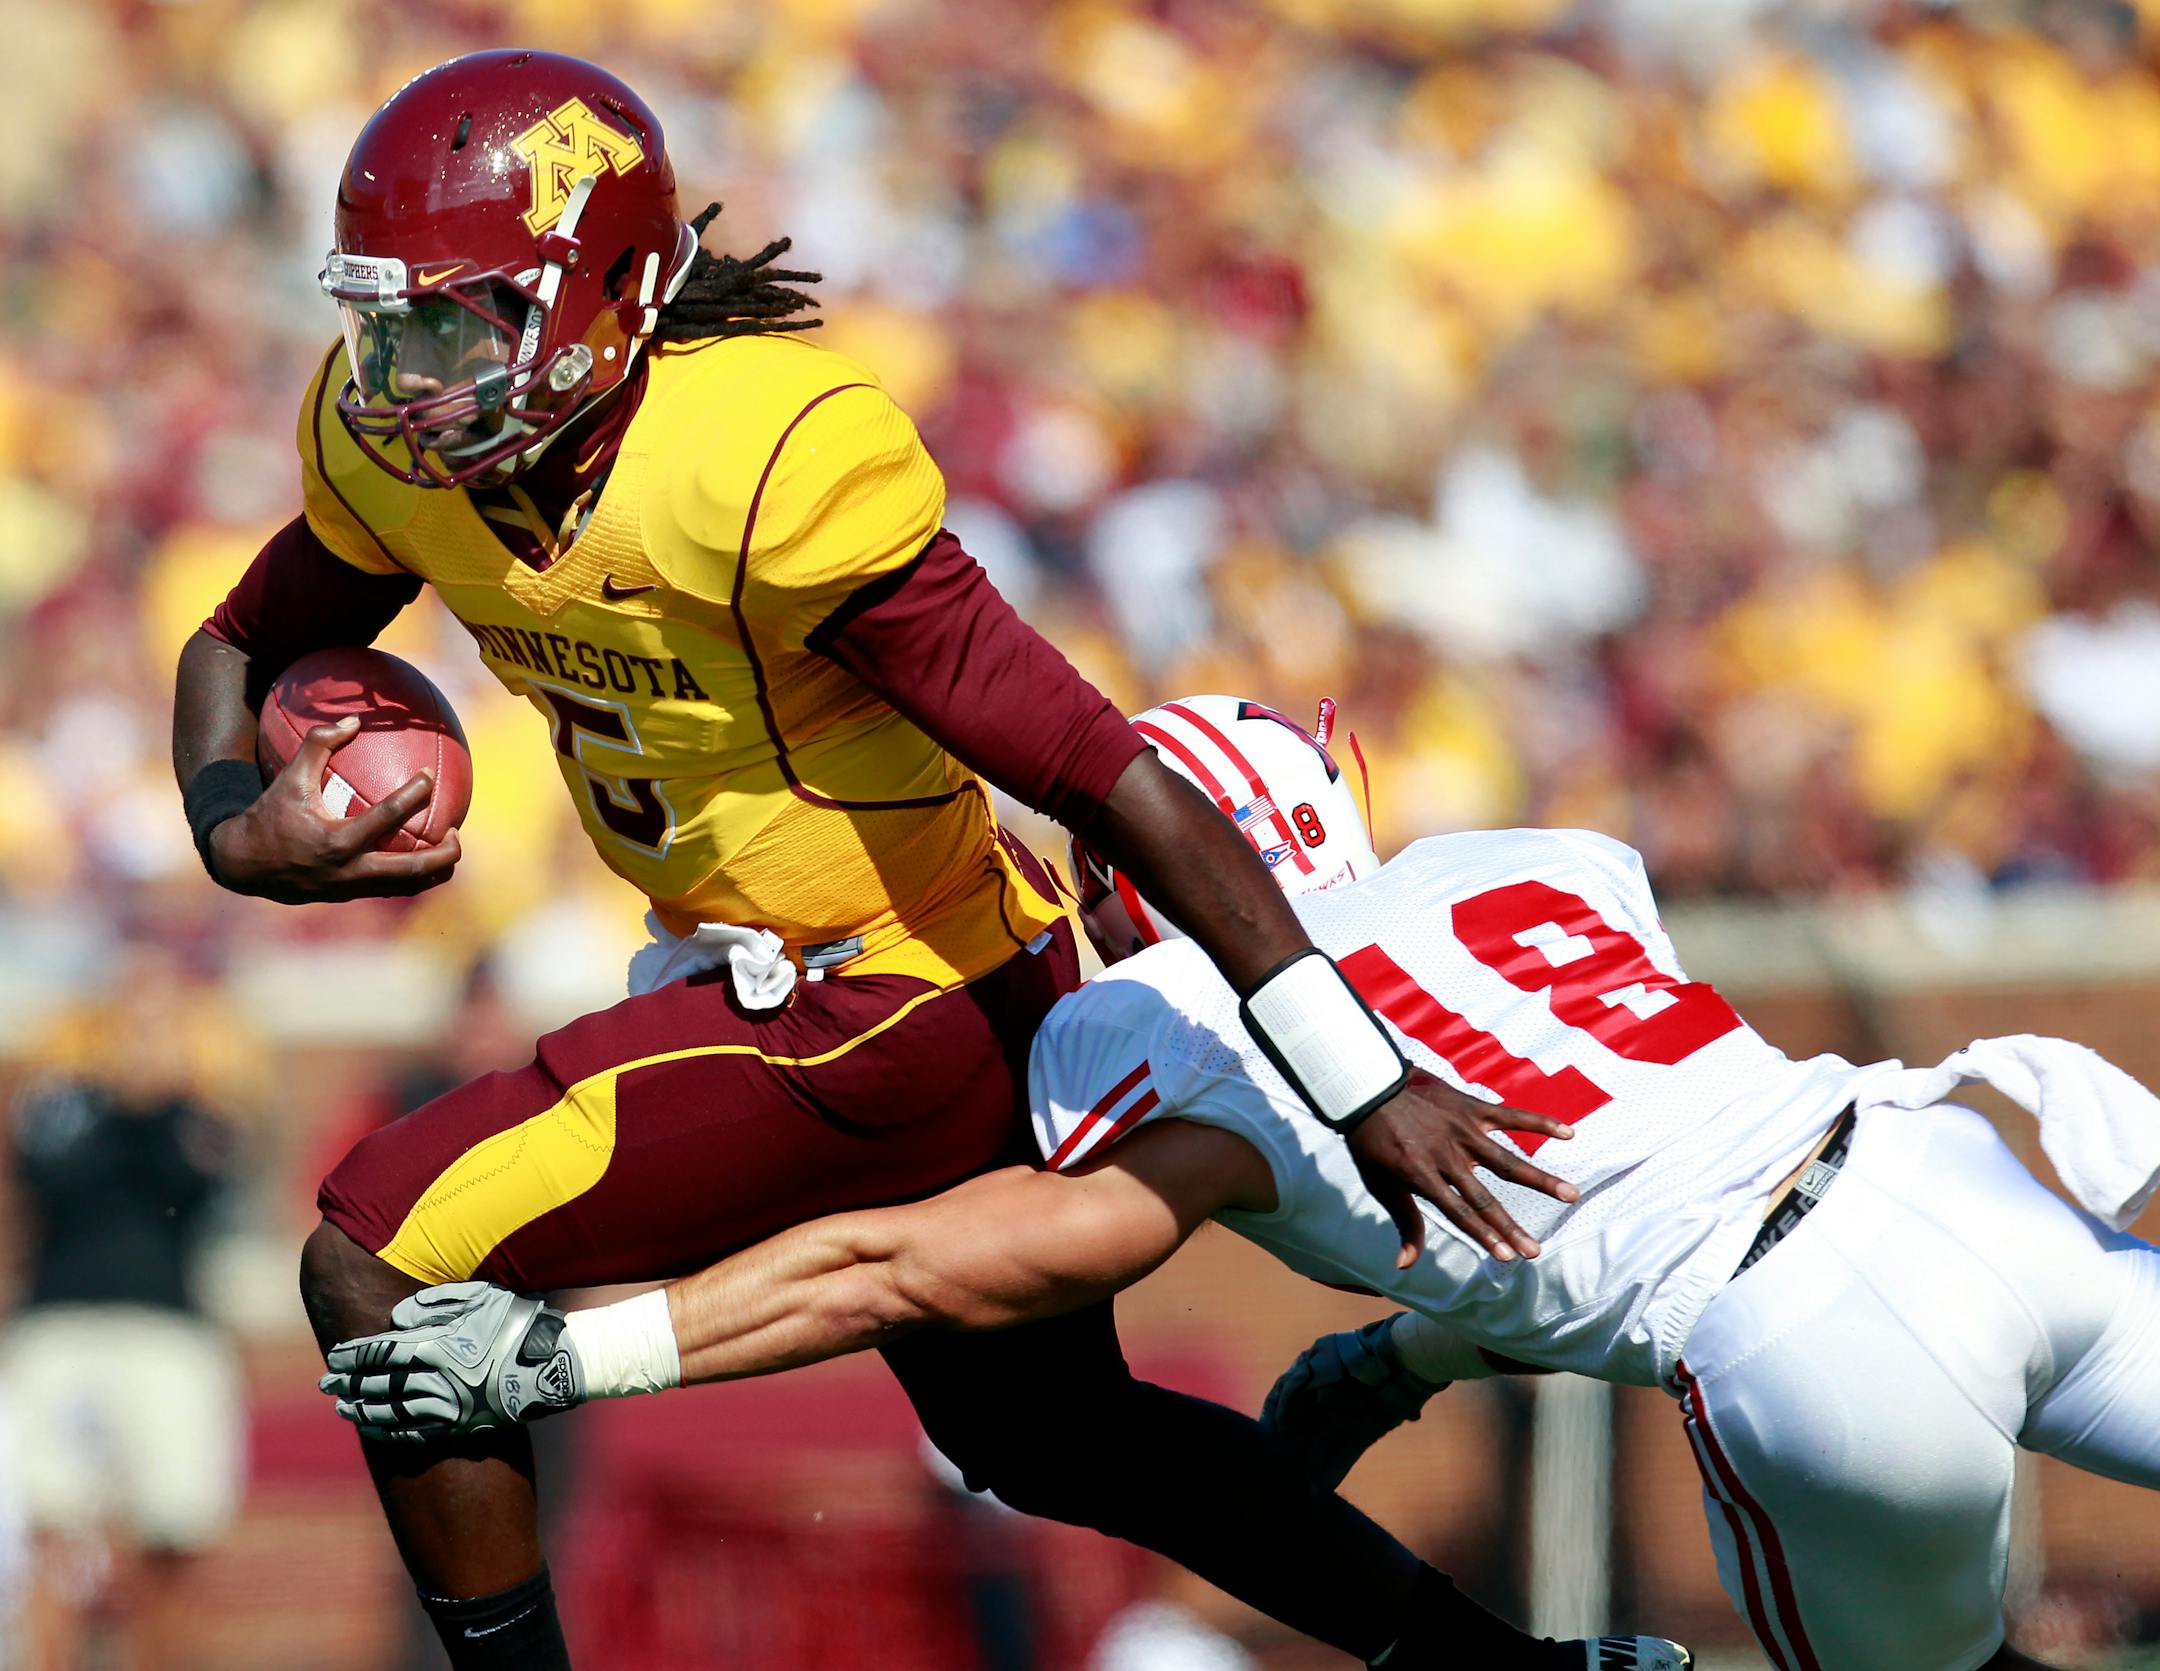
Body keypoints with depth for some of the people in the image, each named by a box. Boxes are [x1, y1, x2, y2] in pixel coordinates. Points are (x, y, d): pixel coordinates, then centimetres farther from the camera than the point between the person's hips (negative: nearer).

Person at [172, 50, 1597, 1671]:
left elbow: (1112, 779, -32)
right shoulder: (392, 445, -9)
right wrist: (240, 832, -14)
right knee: (1041, 1436, 24)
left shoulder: (769, 467, -31)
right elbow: (242, 650, 10)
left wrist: (1363, 1082, -33)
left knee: (383, 1268, -13)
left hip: (888, 1016, -9)